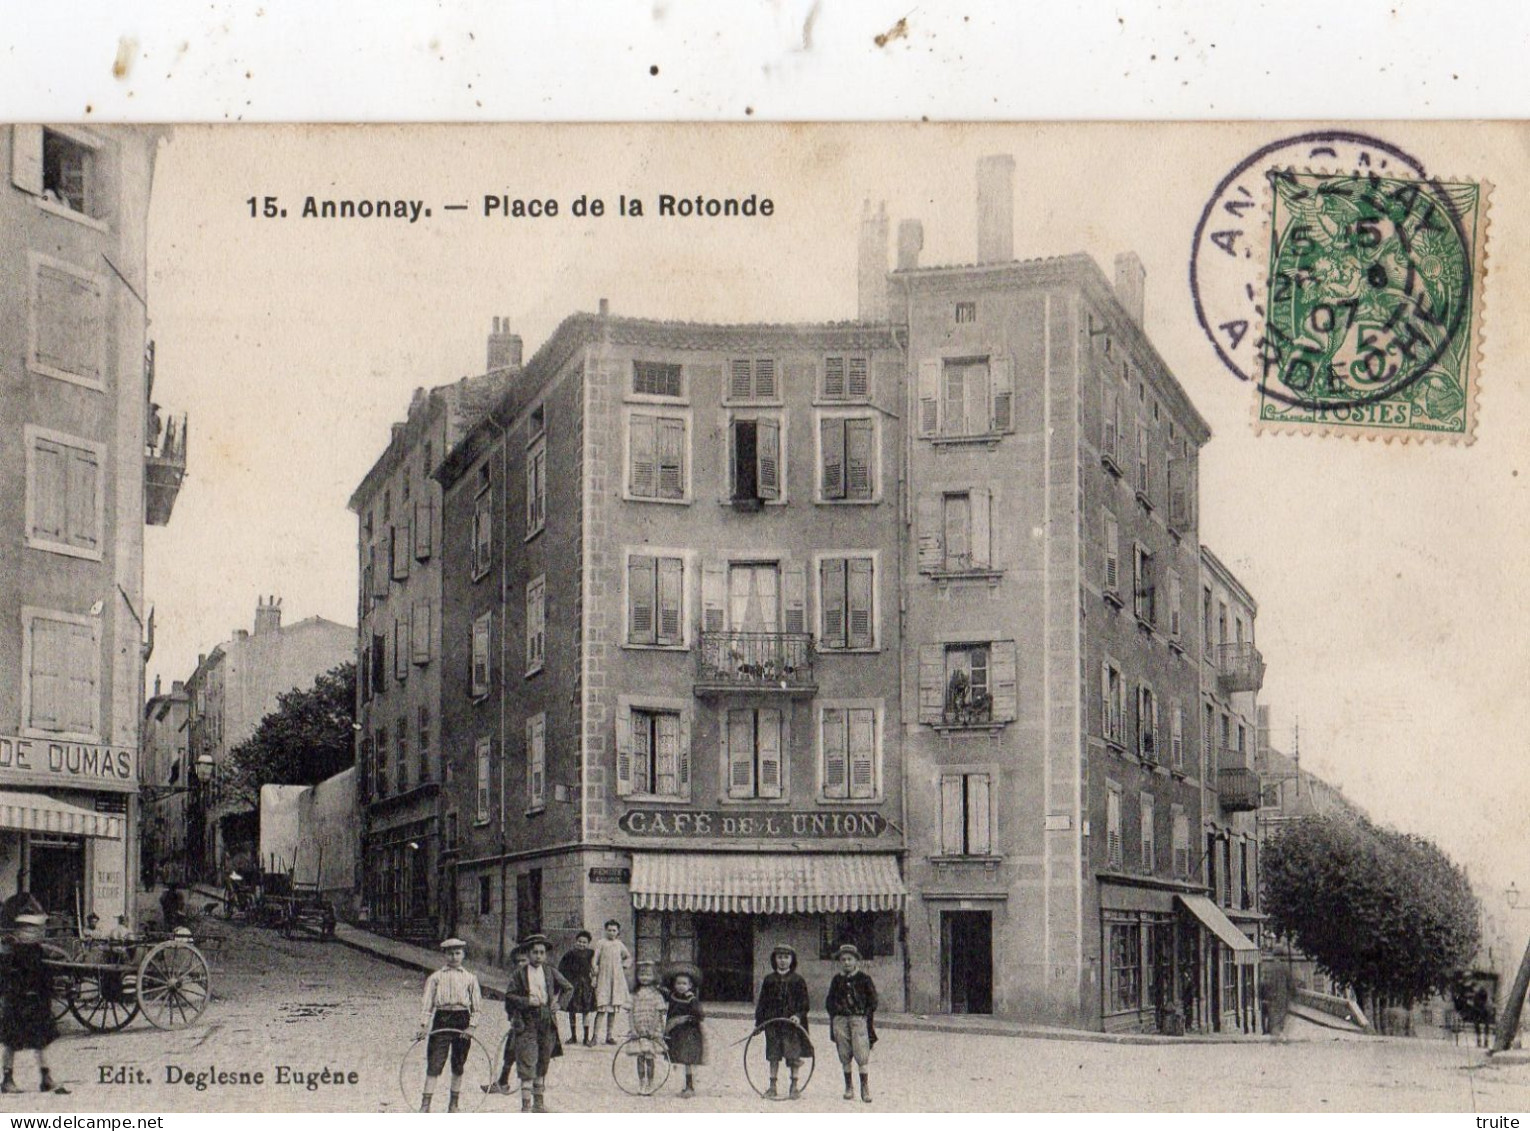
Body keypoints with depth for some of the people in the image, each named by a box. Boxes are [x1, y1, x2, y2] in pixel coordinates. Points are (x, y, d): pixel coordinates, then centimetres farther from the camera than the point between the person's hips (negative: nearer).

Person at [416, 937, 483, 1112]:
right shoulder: (435, 977, 5)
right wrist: (424, 1026, -7)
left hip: (462, 1020, 2)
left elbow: (477, 1005, 8)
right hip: (441, 1019, -2)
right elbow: (426, 1003, 3)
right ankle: (425, 1104, -9)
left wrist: (471, 1026, -4)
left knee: (458, 1065, 8)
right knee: (434, 1063, -8)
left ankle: (454, 1103, 20)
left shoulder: (470, 978, 9)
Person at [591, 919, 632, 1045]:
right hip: (603, 978, -4)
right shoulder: (601, 943, -1)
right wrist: (595, 970, -17)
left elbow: (628, 957, 28)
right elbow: (594, 960, -6)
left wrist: (625, 965, 11)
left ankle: (610, 1035, 11)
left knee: (613, 1008, 5)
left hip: (617, 978, 4)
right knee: (602, 1007, -12)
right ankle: (596, 1035, -13)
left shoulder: (619, 944, 12)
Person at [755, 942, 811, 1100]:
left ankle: (794, 1087, 9)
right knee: (773, 1056, 5)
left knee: (793, 1056, -1)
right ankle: (772, 1087, 12)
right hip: (773, 1023, 2)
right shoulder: (769, 980, 9)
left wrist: (799, 1015, -15)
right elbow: (762, 1002, 11)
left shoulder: (798, 980, 3)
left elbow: (804, 1002, 2)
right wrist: (759, 1022, 5)